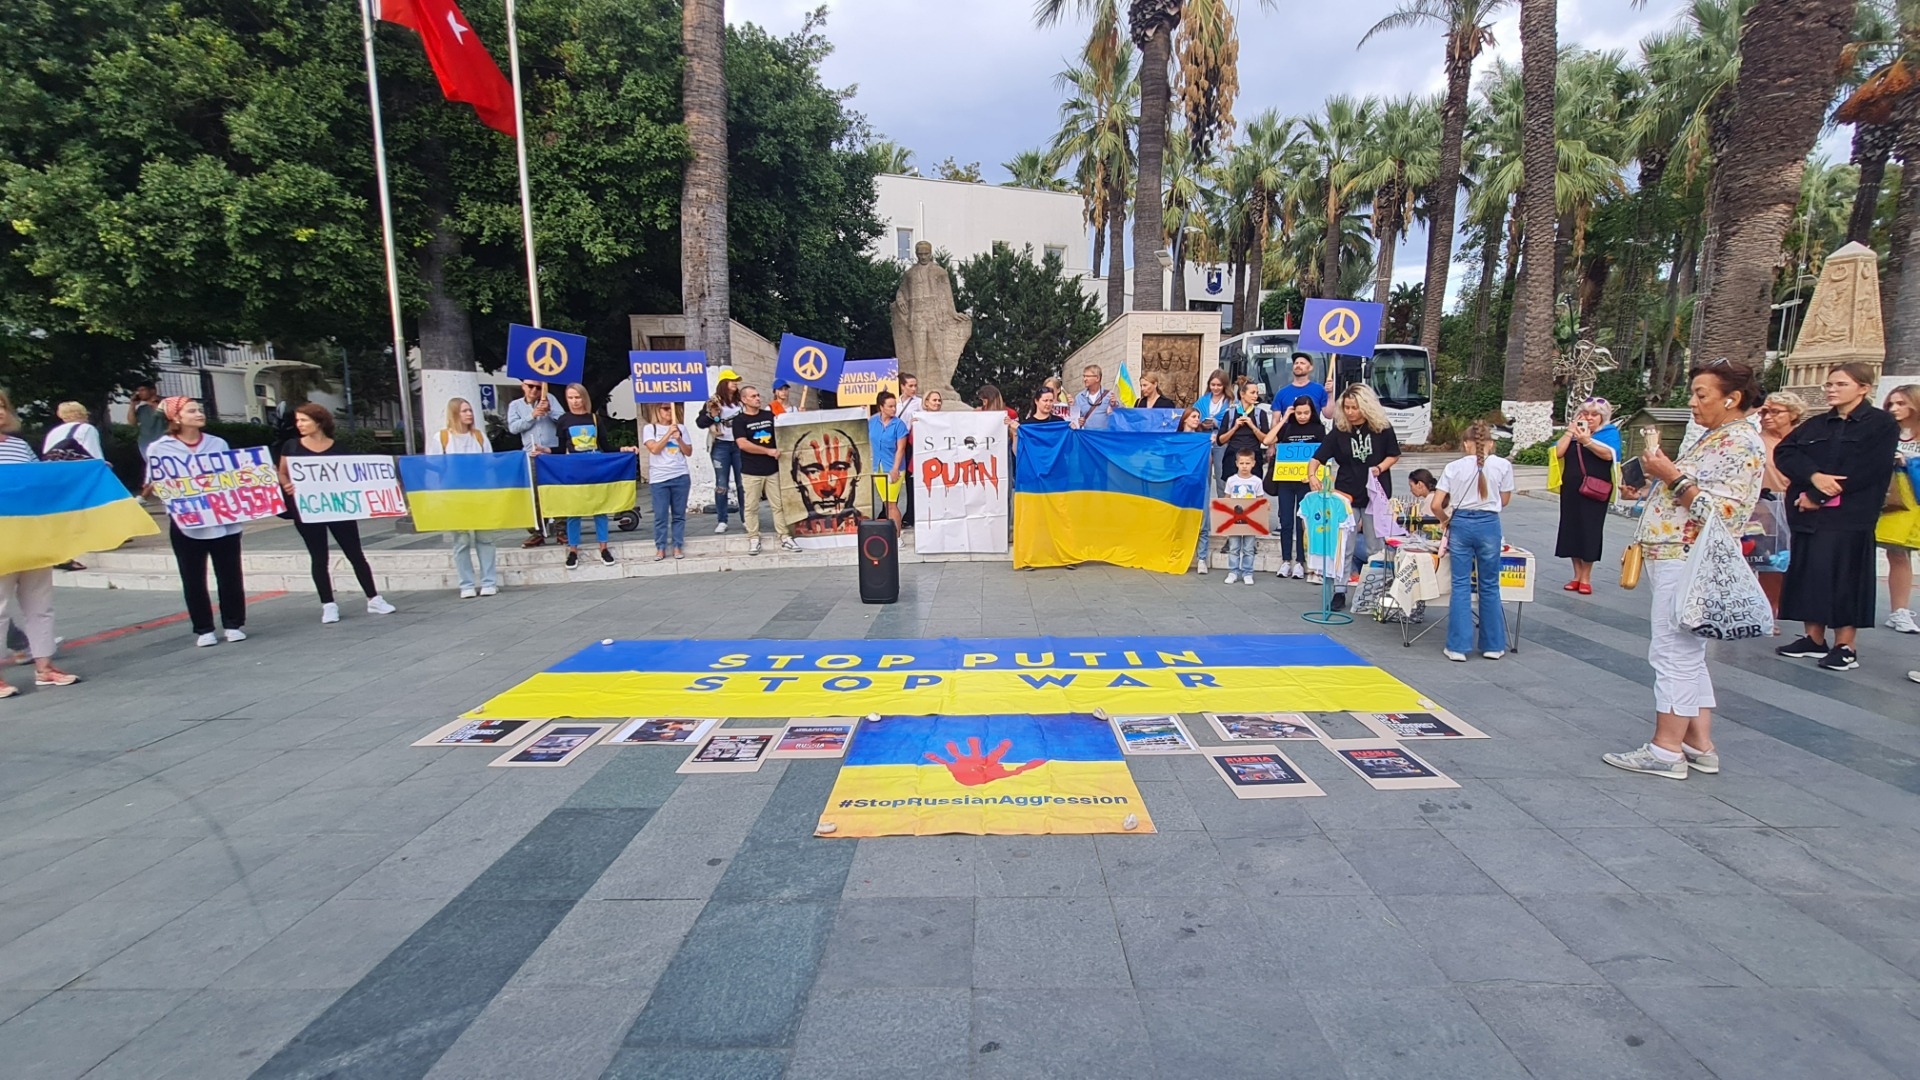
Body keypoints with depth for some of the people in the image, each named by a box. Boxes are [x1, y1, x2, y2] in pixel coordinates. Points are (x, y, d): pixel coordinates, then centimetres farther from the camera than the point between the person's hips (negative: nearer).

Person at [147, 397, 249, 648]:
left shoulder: (218, 443, 7)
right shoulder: (159, 449, 0)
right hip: (186, 523, -1)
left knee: (230, 575, 6)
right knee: (193, 579, 6)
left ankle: (233, 624, 18)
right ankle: (203, 629, 17)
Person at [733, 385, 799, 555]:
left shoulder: (770, 416, 12)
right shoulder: (739, 420, -1)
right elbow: (742, 444, -12)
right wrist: (768, 451, -14)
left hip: (772, 469, 3)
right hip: (751, 471, -3)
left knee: (780, 505, 3)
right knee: (751, 507, 0)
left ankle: (785, 537, 9)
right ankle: (754, 539, 9)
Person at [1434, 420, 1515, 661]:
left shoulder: (1454, 467, -2)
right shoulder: (1503, 465, -1)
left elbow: (1437, 504, -4)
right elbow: (1505, 501, 10)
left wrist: (1446, 519, 15)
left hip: (1460, 524, 0)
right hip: (1489, 525, 0)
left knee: (1461, 585, 5)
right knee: (1490, 586, 12)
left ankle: (1458, 646, 4)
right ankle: (1493, 645, 20)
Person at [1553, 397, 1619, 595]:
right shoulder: (1573, 434, 13)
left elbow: (1608, 454, -15)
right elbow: (1558, 452, -1)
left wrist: (1587, 441, -28)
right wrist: (1570, 431, -2)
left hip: (1594, 492, -4)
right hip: (1570, 490, 4)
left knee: (1589, 532, -3)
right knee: (1571, 530, 4)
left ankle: (1586, 578, 5)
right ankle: (1577, 575, 13)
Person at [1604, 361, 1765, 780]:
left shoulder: (1741, 443, -12)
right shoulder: (1713, 438, 18)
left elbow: (1721, 511, -20)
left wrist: (1672, 476, -18)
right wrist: (1653, 486, 10)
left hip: (1690, 564, -11)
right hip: (1675, 559, 11)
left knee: (1675, 655, -6)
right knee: (1687, 657, 14)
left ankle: (1666, 750, 0)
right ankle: (1699, 745, 21)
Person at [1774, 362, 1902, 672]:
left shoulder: (1882, 424, 1)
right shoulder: (1816, 425, 16)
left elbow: (1865, 470, -11)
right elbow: (1784, 451, 0)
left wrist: (1818, 497, -14)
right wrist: (1814, 476, -17)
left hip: (1849, 516, -5)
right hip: (1808, 514, 5)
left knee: (1843, 576, -3)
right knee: (1808, 573, 6)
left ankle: (1845, 647, 4)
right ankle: (1814, 638, 16)